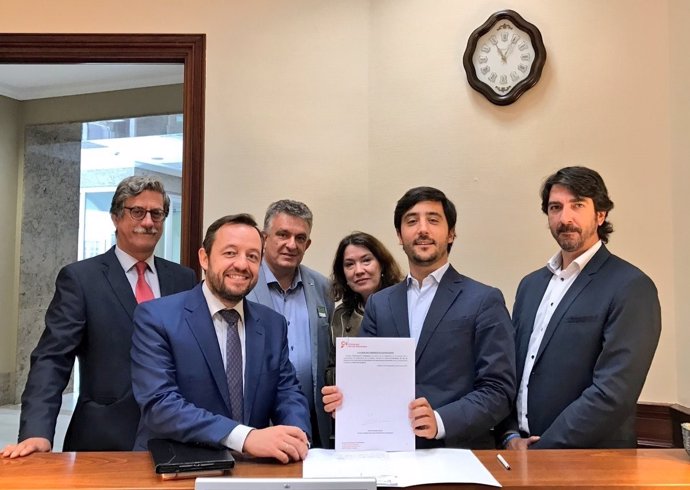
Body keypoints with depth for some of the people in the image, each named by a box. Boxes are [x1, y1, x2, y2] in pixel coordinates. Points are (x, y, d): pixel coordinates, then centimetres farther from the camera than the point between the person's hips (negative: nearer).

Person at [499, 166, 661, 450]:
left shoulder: (631, 288, -10)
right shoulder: (531, 285, 10)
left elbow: (613, 394, -17)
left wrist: (538, 454, -14)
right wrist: (511, 436, -1)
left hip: (591, 463, -4)